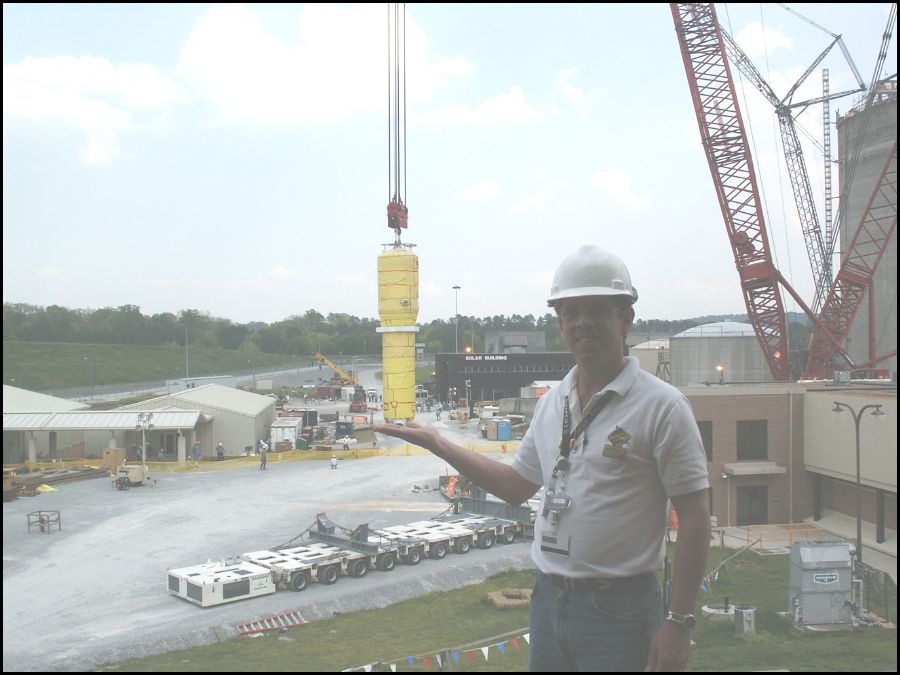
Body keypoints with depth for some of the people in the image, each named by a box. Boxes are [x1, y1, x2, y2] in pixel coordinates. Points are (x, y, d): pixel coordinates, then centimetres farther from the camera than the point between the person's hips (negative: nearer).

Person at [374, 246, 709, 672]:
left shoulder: (660, 406, -12)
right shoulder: (551, 403, 8)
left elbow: (694, 517, -12)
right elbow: (516, 486, 17)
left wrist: (677, 623, -14)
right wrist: (437, 444, 14)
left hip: (619, 609, -6)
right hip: (547, 600, 6)